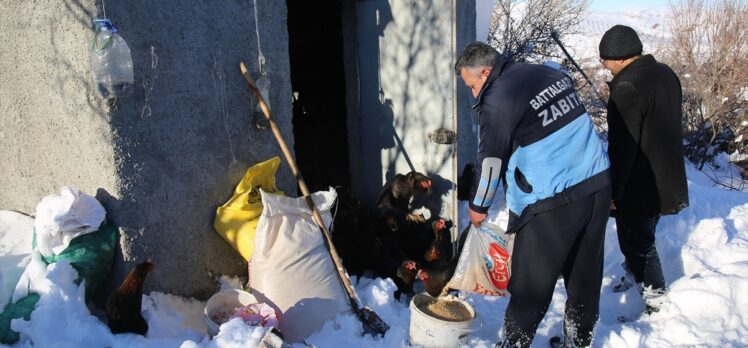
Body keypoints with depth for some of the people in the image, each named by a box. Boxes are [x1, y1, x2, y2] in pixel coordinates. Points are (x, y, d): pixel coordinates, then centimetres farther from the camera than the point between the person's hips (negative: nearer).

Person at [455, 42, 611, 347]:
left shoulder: (497, 102, -12)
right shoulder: (552, 73, 10)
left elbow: (490, 161, -7)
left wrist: (478, 206, 6)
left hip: (553, 202, -8)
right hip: (598, 184, 8)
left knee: (531, 286, 5)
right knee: (586, 275, 17)